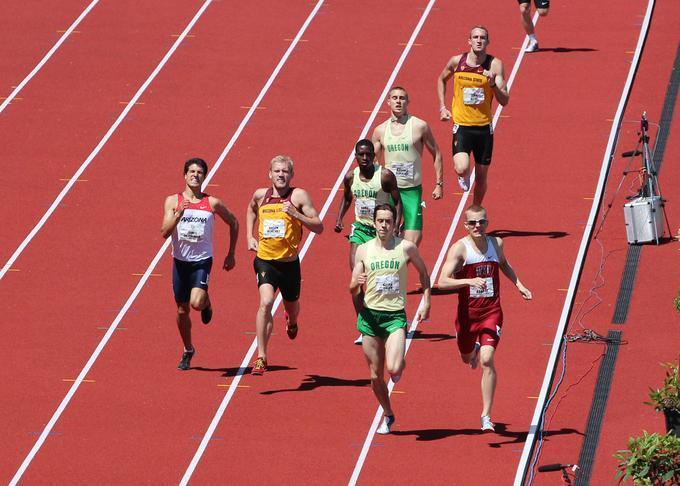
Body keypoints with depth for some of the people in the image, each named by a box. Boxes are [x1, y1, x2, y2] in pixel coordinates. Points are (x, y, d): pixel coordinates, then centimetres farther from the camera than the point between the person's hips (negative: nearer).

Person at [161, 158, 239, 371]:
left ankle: (207, 303, 15)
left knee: (196, 303, -22)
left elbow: (233, 223, 13)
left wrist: (231, 254, 12)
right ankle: (188, 351, 29)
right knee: (182, 310, 9)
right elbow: (165, 232, -11)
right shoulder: (173, 201, -2)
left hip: (202, 261, -2)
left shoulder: (212, 203, -3)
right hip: (180, 261, 2)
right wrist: (179, 214, -27)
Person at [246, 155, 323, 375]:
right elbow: (251, 209, 26)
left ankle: (292, 321, 62)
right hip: (265, 260, 0)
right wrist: (250, 237, 14)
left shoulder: (298, 196, -9)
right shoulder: (261, 195, 0)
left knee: (292, 306, 21)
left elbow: (319, 227, -11)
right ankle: (261, 358, -20)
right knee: (266, 303, -22)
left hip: (289, 263, 0)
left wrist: (295, 214, -24)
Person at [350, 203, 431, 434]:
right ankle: (387, 415, 29)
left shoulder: (406, 248, -3)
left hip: (396, 316, -2)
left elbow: (423, 272, 15)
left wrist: (426, 301, 8)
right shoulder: (364, 250, 1)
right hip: (370, 315, 2)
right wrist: (356, 284, -20)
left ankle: (400, 365, 18)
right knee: (376, 375, 7)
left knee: (393, 369, -20)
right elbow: (352, 290, 3)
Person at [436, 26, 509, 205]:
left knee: (481, 177, 10)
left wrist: (493, 83, -26)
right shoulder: (457, 61, -3)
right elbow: (442, 80, 20)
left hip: (484, 127, 1)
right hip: (462, 125, -1)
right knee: (462, 169, -22)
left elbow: (504, 101, -9)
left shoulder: (494, 65, -7)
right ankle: (464, 177, 15)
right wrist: (442, 107, 11)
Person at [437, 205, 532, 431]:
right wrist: (470, 281, -37)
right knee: (467, 357, 23)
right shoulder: (459, 248, -14)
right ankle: (475, 349, 64)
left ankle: (486, 416, -11)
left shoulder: (496, 243, 0)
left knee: (487, 361, -16)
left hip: (491, 312, 0)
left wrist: (518, 284, 14)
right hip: (467, 313, 0)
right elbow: (443, 281, -24)